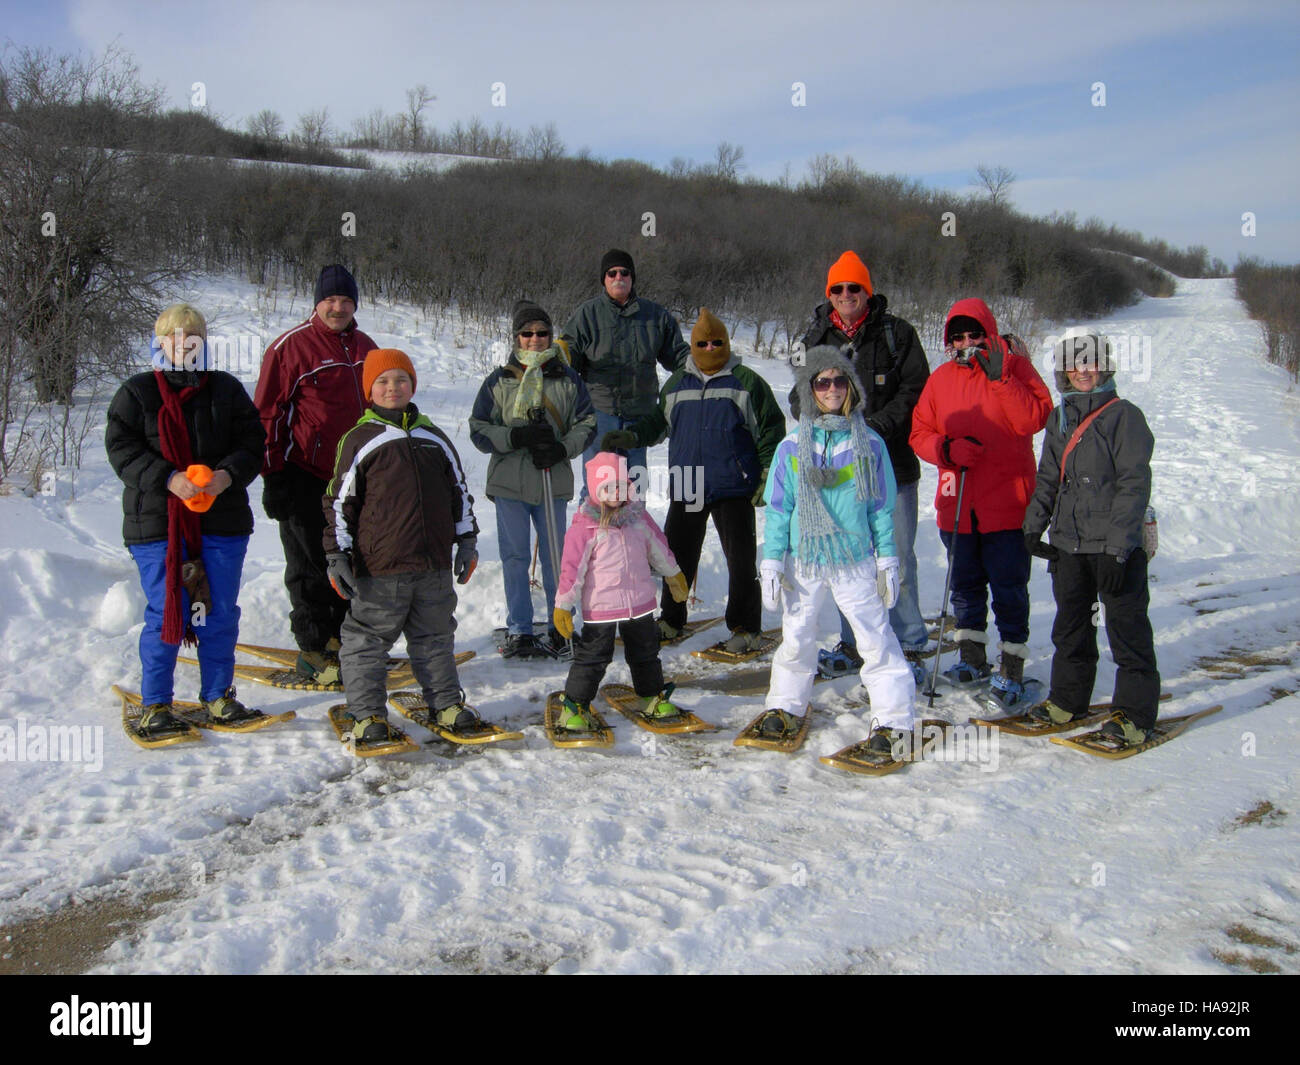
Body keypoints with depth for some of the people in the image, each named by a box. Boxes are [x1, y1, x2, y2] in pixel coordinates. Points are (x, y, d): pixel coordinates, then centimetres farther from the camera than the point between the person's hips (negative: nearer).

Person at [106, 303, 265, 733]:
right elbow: (122, 449, -3)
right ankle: (155, 704, 15)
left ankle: (218, 695, 22)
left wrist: (229, 474, -16)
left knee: (221, 613, 7)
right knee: (165, 614, 1)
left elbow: (251, 443, 5)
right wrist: (168, 479, -19)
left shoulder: (227, 390, 8)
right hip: (157, 523, -2)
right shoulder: (136, 393, 4)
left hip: (223, 519, 2)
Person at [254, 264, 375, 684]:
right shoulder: (291, 346, -7)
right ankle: (313, 650, 11)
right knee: (310, 566, 2)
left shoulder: (365, 348, 12)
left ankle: (341, 639, 25)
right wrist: (273, 477, -10)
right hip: (305, 479, -6)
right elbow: (266, 414, -7)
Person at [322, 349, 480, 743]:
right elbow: (339, 502, -1)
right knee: (367, 638, 3)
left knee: (435, 637, 15)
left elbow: (459, 492, 18)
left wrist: (466, 540, 14)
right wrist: (337, 555, -6)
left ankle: (446, 702, 27)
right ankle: (368, 713, 13)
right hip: (379, 567, -4)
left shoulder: (434, 438, 12)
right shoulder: (359, 440, -1)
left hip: (434, 563, 4)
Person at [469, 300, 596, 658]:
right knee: (514, 557, 3)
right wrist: (518, 436, -16)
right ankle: (519, 631, 13)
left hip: (553, 480, 0)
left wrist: (562, 448, -11)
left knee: (556, 555, 6)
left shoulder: (567, 378, 5)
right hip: (509, 481, 0)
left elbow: (586, 423, 7)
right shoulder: (498, 381, 4)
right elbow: (479, 430, 1)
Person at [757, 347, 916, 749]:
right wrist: (772, 561, -1)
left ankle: (893, 722, 9)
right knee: (796, 637, 13)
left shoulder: (869, 443, -1)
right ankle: (786, 706, 32)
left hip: (856, 560, -1)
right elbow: (778, 508, 3)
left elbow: (882, 508, 4)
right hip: (804, 561, 1)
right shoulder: (792, 447, -1)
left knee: (876, 638, -1)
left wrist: (887, 559, 3)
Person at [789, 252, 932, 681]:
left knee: (897, 559, 0)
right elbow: (801, 396, 16)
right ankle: (855, 644, 23)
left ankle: (909, 646, 12)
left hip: (891, 465, -3)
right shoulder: (817, 337, 10)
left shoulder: (896, 332, 0)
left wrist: (879, 427, -16)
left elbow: (915, 388, -4)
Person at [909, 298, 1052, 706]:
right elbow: (920, 433, 7)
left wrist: (999, 378, -21)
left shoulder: (1015, 367, -2)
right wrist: (948, 449, -12)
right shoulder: (941, 378, 9)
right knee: (965, 584, 15)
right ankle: (972, 657, 29)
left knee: (1009, 589, -1)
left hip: (1006, 504, -4)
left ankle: (1012, 667, 10)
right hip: (957, 504, 4)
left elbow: (1033, 419, -15)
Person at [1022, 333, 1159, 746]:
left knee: (1127, 628, 1)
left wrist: (1117, 548, -18)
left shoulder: (1124, 415, -8)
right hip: (1068, 542, 6)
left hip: (1115, 545, -6)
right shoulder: (1059, 419, 11)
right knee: (1070, 624, 16)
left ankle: (1135, 713, 11)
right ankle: (1068, 700, 30)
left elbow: (1134, 485, -13)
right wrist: (1034, 525, 8)